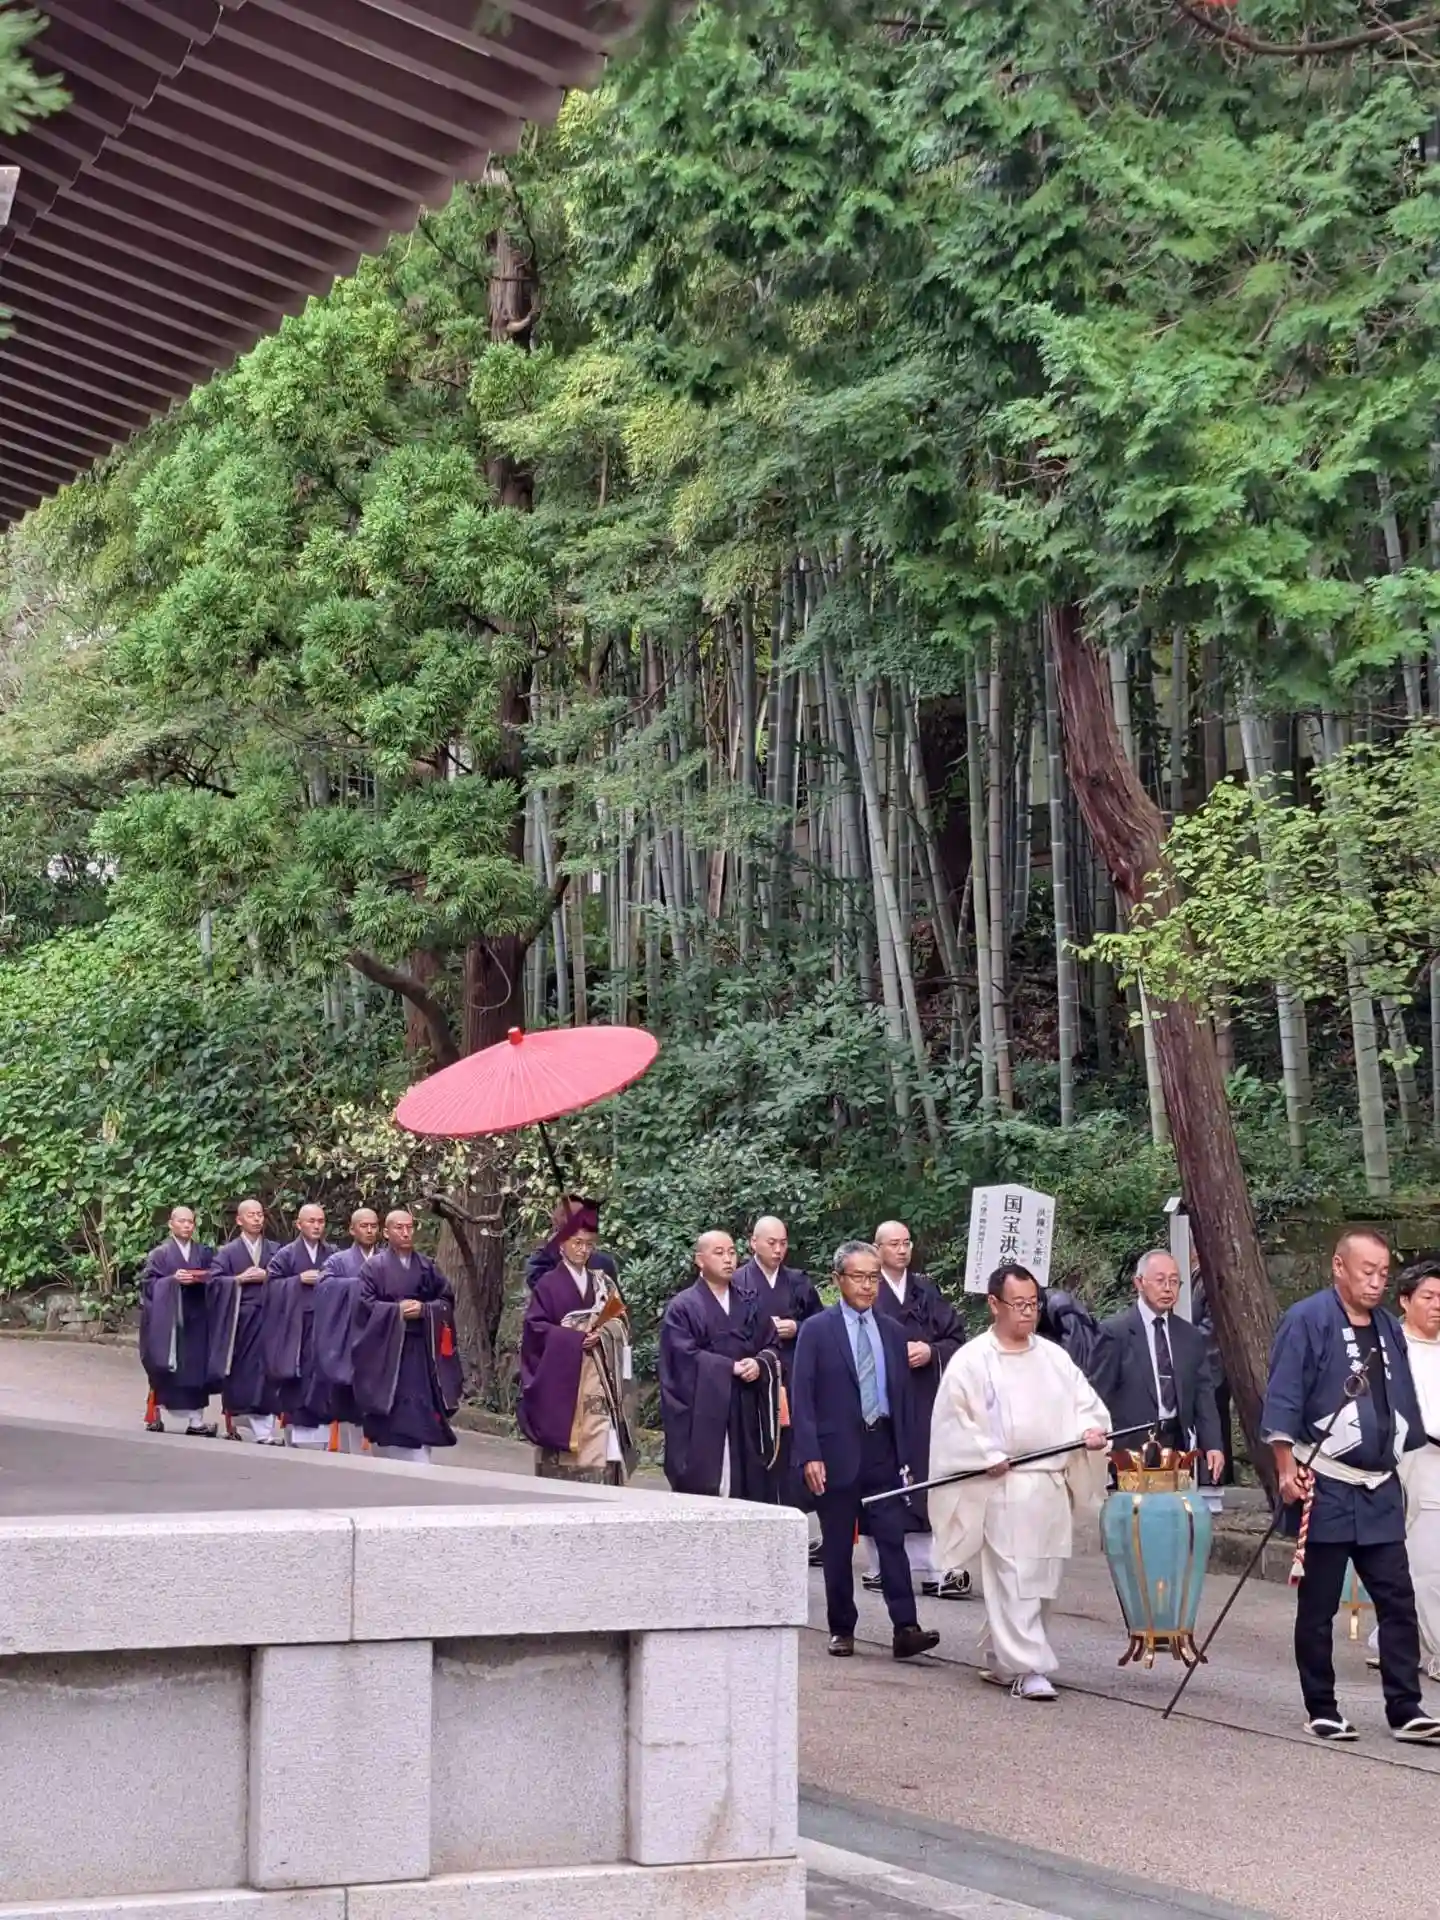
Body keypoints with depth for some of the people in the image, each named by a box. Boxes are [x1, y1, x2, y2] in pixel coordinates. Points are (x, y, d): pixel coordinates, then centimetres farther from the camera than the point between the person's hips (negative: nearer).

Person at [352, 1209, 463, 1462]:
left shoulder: (428, 1267, 13)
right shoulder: (374, 1266, 2)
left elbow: (447, 1301, 9)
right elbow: (365, 1303, -6)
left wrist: (423, 1309, -9)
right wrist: (398, 1309, -15)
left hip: (421, 1352, 3)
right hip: (386, 1350, -3)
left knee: (420, 1412, -3)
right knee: (390, 1414, -6)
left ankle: (417, 1466, -1)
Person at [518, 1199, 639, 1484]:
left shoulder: (603, 1282, 15)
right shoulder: (548, 1284, -1)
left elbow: (622, 1324, 15)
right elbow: (535, 1327, -8)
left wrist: (605, 1329, -7)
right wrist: (576, 1338, -16)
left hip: (600, 1382, 4)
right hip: (563, 1381, -4)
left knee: (600, 1451, -4)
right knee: (565, 1457, -8)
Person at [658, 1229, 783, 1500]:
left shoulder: (750, 1303, 15)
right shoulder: (683, 1307, -1)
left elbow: (773, 1347, 11)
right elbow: (686, 1357, -11)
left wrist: (759, 1365, -11)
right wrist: (732, 1368, -14)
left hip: (746, 1417, 5)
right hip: (701, 1419, -5)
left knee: (747, 1492, 2)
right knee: (701, 1504, -5)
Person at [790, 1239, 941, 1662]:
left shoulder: (893, 1332, 11)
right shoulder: (817, 1330, -1)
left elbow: (906, 1394, 14)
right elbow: (801, 1396, -5)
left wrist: (908, 1450, 7)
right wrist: (809, 1455, -13)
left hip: (883, 1449, 3)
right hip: (837, 1451, -3)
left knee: (893, 1539, -5)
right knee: (837, 1546, 4)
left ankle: (905, 1628, -8)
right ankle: (841, 1629, 13)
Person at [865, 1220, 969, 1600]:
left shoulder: (927, 1291, 12)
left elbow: (956, 1338, 12)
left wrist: (931, 1351, -6)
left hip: (923, 1400, 3)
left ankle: (933, 1569, -4)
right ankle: (882, 1565, 6)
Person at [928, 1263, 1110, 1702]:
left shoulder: (1054, 1357, 13)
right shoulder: (971, 1361, -2)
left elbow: (1084, 1400, 15)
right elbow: (953, 1418, -4)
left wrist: (1091, 1428, -6)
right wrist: (986, 1455, -13)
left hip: (1053, 1483, 6)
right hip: (1004, 1485, -5)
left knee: (1041, 1578, 10)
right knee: (1014, 1577, -9)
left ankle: (1002, 1660, 23)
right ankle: (1026, 1669, -9)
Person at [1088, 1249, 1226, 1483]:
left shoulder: (1192, 1337, 12)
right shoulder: (1115, 1332, -2)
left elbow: (1203, 1395, 10)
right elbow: (1099, 1396, -3)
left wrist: (1213, 1446, -3)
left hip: (1178, 1444, 4)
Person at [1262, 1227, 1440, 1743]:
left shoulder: (1389, 1330, 13)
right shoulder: (1307, 1321, -7)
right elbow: (1281, 1400, -11)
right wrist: (1286, 1469, -17)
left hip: (1380, 1492, 6)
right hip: (1324, 1488, -6)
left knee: (1397, 1600, 1)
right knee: (1318, 1606, 3)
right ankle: (1321, 1711, 11)